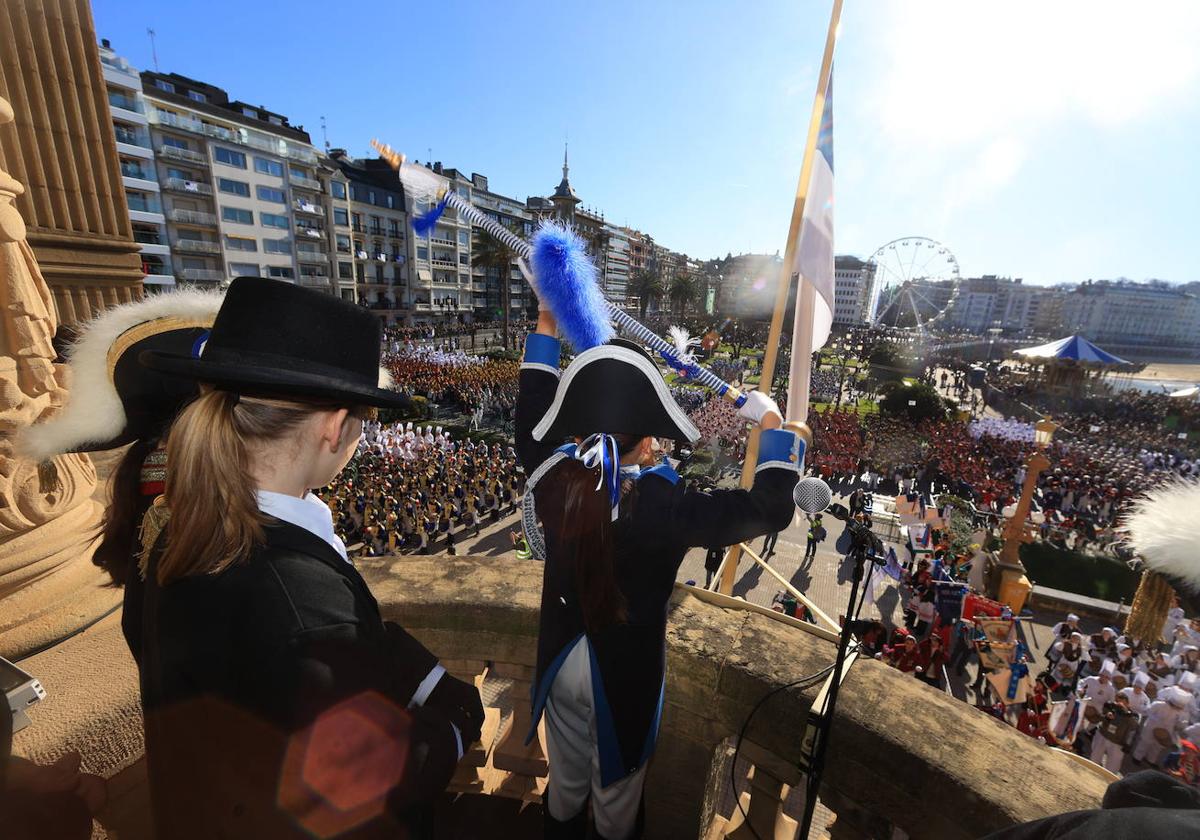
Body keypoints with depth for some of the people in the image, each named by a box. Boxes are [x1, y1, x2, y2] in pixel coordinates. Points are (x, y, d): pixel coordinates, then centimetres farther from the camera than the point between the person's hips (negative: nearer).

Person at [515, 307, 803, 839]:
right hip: (624, 671, -3)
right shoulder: (664, 504, -32)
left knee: (565, 782, 32)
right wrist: (773, 427, -10)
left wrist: (545, 329, 7)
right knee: (615, 796, 28)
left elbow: (533, 418, -1)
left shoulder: (553, 477, -20)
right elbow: (770, 509, -25)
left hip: (562, 659, 4)